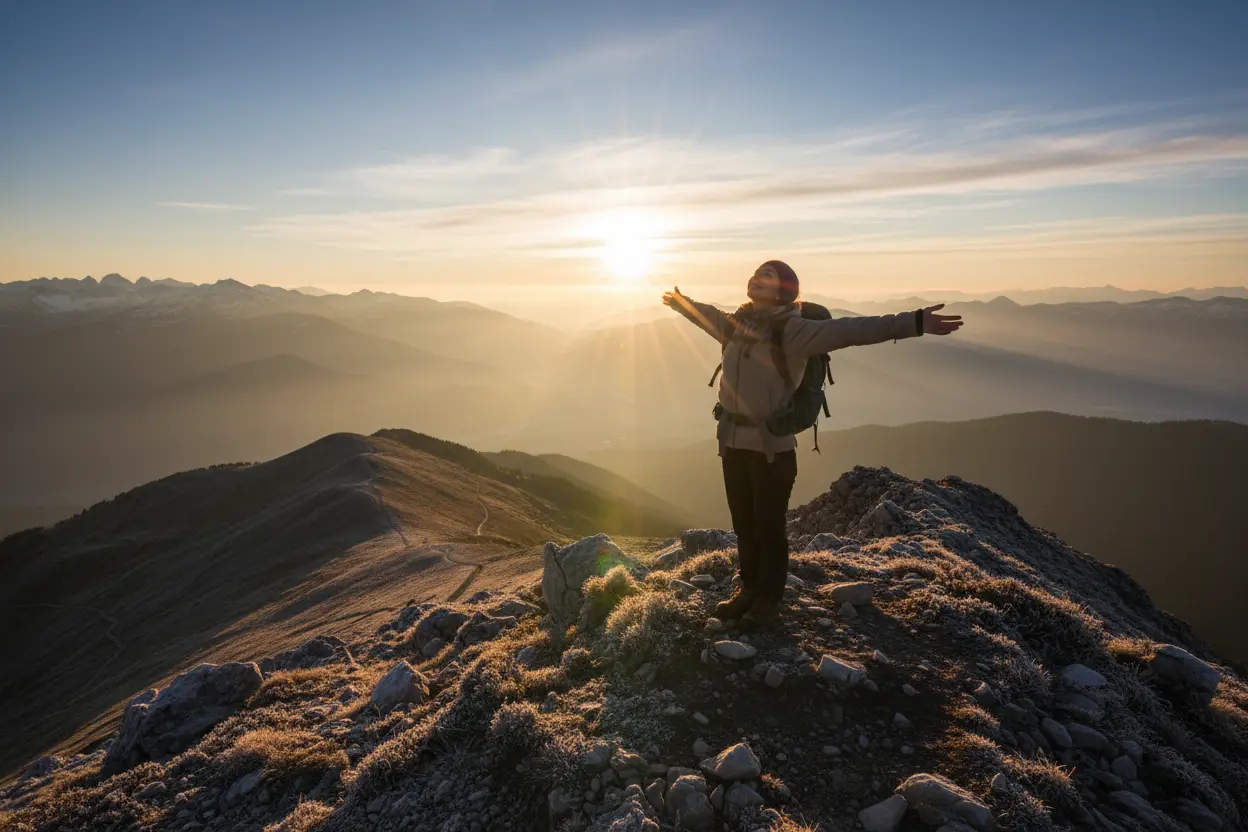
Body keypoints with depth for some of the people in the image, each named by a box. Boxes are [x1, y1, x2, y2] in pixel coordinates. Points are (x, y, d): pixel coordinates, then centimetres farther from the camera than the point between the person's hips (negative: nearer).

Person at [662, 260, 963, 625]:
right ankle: (749, 590, 33)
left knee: (769, 527, 5)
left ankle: (769, 599, 23)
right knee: (743, 525, 16)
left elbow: (850, 330, -25)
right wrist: (682, 303, 49)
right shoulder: (737, 321, 7)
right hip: (732, 442, 6)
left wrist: (913, 323, -35)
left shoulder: (791, 329, -14)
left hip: (771, 445, -6)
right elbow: (708, 315, 30)